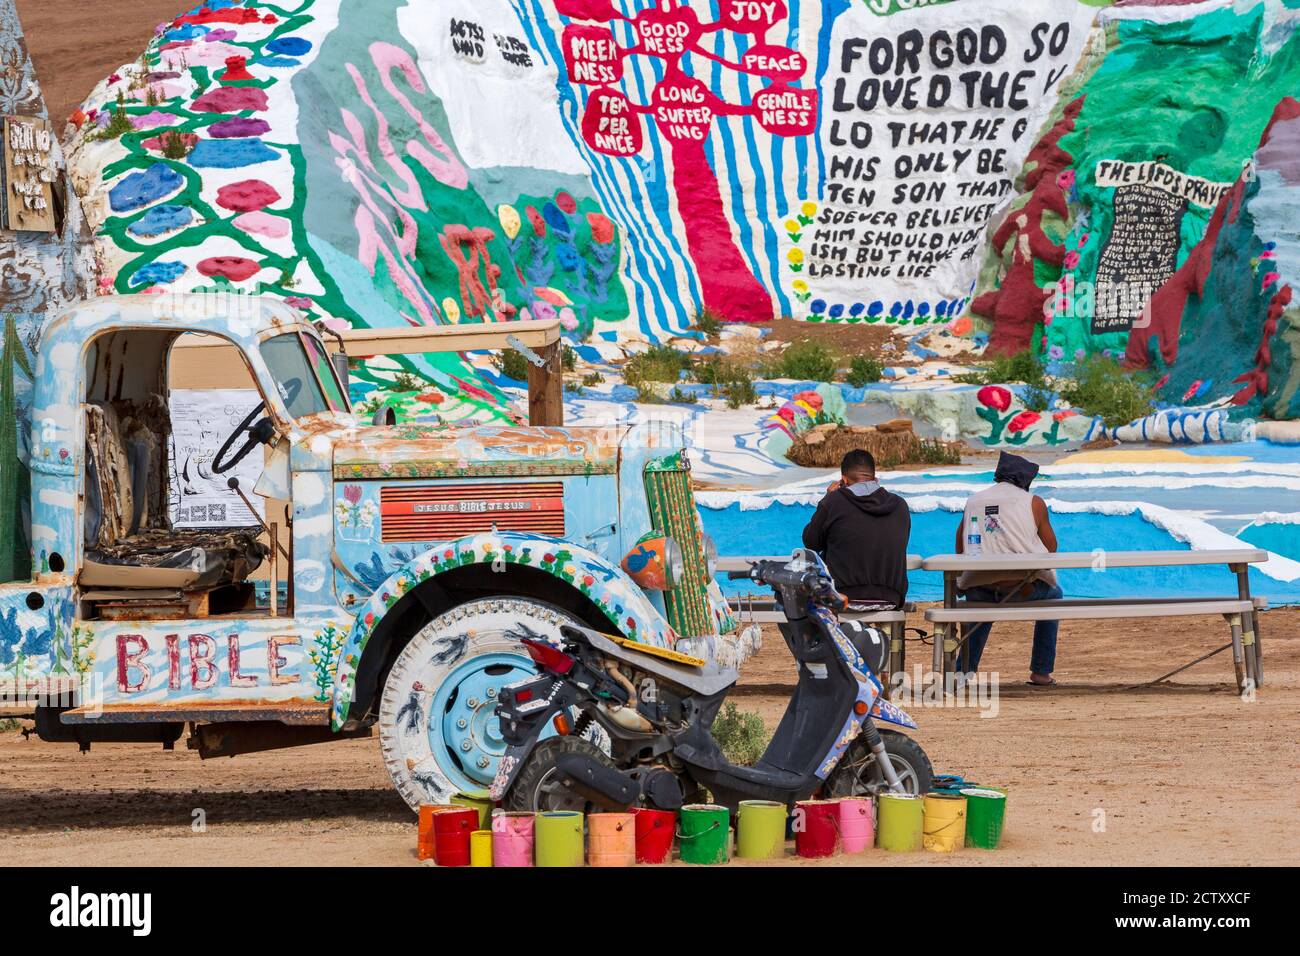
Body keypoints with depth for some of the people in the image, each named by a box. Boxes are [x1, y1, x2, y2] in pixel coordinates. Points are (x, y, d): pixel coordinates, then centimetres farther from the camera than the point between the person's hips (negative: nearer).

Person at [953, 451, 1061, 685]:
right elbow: (1051, 547, 9)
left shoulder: (973, 501, 14)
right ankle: (1041, 672, 28)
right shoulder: (1033, 502, 5)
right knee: (1052, 595, 31)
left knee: (983, 602, 39)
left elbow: (960, 551, 20)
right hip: (1025, 587, -3)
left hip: (978, 588, 3)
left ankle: (964, 670, 26)